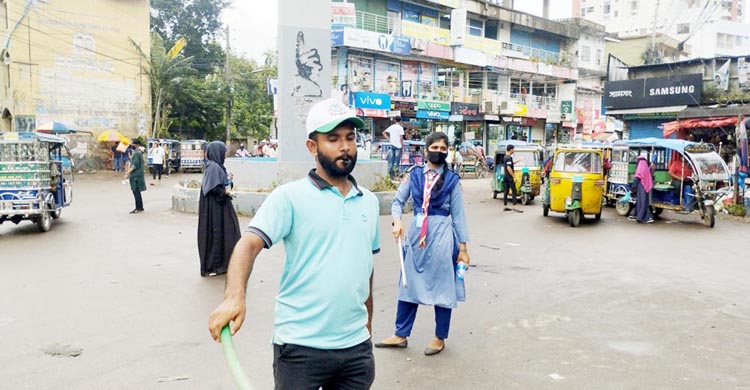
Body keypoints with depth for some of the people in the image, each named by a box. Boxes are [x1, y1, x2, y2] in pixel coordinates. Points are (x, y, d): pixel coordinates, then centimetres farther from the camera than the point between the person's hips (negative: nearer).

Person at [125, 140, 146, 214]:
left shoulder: (136, 153, -16)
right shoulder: (139, 152, 14)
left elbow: (135, 165, -22)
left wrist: (128, 172, -21)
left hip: (136, 175, -10)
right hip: (136, 175, 10)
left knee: (136, 191, -6)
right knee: (137, 192, 15)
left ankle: (138, 208, -3)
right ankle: (140, 208, 21)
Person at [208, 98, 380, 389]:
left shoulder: (369, 202, 8)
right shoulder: (290, 197, -8)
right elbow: (249, 244, -18)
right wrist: (234, 297, -35)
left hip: (356, 346, 5)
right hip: (301, 346, -4)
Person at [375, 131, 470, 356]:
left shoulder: (451, 179, -1)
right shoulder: (415, 175, 5)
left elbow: (458, 214, 0)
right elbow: (398, 200, 9)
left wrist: (463, 247, -1)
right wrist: (397, 221, -12)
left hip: (442, 235, -3)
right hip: (416, 233, 3)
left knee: (442, 287, 6)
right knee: (409, 284, 11)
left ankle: (440, 338, 23)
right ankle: (401, 335, 24)